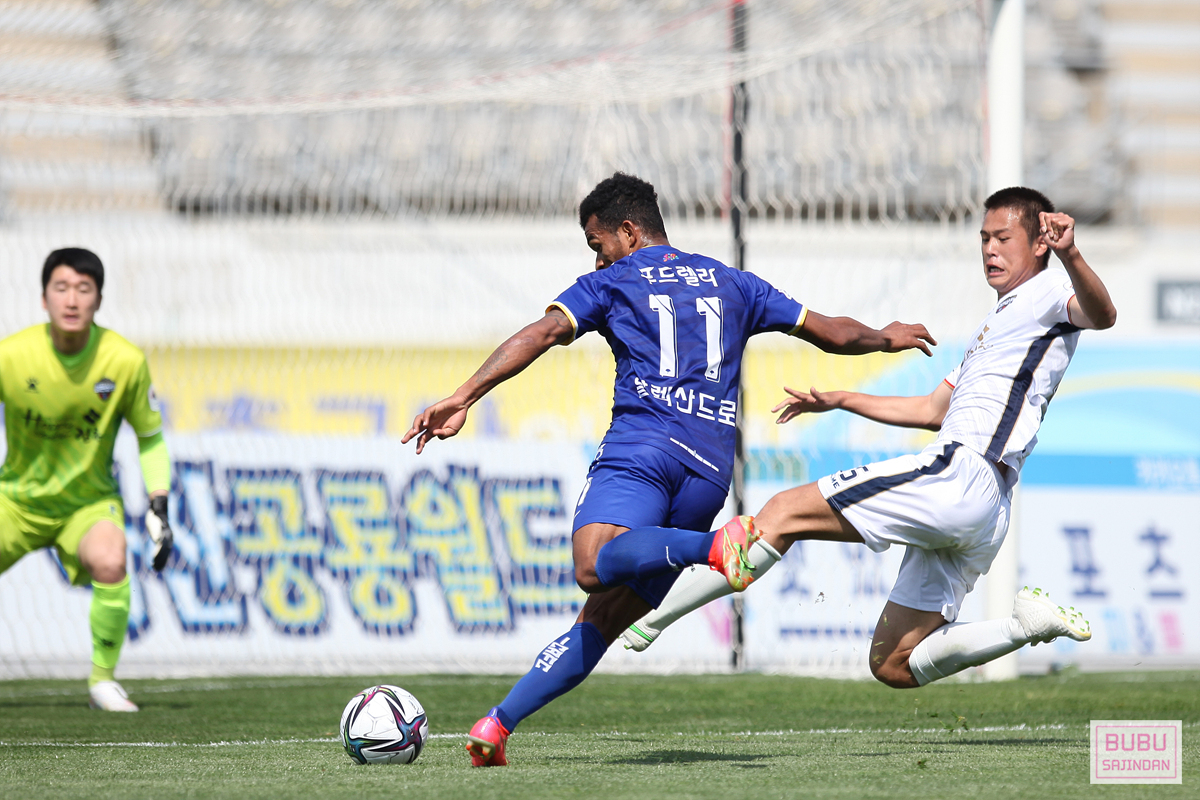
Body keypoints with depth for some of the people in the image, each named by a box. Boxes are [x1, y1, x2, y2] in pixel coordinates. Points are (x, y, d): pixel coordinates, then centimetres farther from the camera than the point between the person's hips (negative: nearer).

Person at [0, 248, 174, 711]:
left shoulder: (125, 361, -15)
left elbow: (150, 438, 1)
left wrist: (158, 509, -7)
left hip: (89, 499, -1)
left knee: (110, 563, -32)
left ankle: (103, 680, -11)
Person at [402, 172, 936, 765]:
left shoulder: (612, 283, 14)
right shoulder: (732, 284, 26)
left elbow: (541, 335, -1)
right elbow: (832, 333, 31)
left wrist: (462, 399, -7)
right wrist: (885, 338, 52)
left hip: (642, 445, -5)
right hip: (711, 471, 5)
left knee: (594, 567, -30)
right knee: (604, 616, 8)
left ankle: (713, 551, -50)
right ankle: (498, 723, 0)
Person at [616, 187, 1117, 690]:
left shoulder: (1047, 291, 4)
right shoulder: (997, 322, 33)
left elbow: (1101, 316, -20)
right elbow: (933, 410, 39)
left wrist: (1070, 255, -38)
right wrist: (839, 400, 38)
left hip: (959, 475, -10)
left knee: (783, 514, -10)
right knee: (893, 666, 8)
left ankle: (648, 616, -12)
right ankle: (1032, 624, -1)